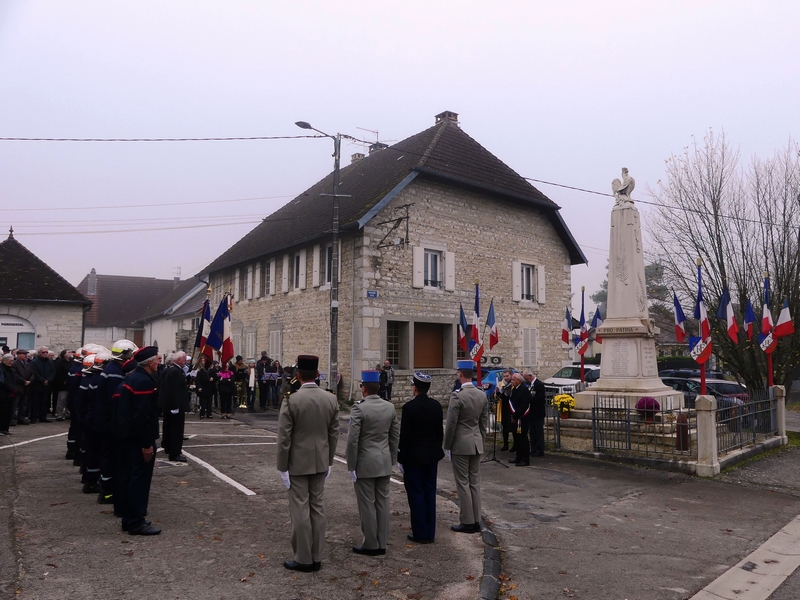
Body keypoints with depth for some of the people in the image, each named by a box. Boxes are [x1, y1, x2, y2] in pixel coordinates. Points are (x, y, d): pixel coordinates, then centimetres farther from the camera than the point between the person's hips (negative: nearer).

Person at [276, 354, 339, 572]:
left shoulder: (291, 400, -17)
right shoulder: (331, 399, -3)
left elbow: (284, 438, -14)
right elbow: (334, 434, 3)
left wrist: (282, 467, -5)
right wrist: (329, 461, 13)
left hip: (298, 463, -4)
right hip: (320, 462, 5)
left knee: (300, 509, 4)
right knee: (317, 507, 13)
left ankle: (303, 559, 14)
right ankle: (316, 557, 21)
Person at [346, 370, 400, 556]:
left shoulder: (359, 408, -15)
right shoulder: (390, 407, 2)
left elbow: (353, 439, -16)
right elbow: (395, 437, 7)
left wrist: (351, 466, -8)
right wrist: (392, 460, 17)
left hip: (365, 464, -6)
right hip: (384, 463, 6)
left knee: (367, 504, 4)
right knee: (382, 502, 12)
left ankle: (371, 545, 14)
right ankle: (382, 543, 21)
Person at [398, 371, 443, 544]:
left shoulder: (409, 407, -17)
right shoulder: (437, 406, 0)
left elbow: (404, 436, -15)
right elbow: (440, 432, 7)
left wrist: (400, 458, -5)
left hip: (414, 456, -6)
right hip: (432, 455, 6)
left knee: (416, 494, 4)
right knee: (430, 492, 13)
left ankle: (421, 534, 10)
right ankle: (430, 532, 20)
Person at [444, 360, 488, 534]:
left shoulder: (457, 396, -17)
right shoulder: (482, 395, 3)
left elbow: (451, 424, -14)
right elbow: (484, 422, 9)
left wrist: (447, 446, -4)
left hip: (460, 445, -6)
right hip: (477, 444, 7)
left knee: (463, 483, 2)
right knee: (475, 482, 12)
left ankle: (467, 522, 7)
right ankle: (476, 521, 19)